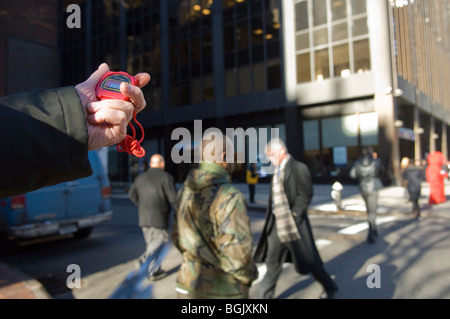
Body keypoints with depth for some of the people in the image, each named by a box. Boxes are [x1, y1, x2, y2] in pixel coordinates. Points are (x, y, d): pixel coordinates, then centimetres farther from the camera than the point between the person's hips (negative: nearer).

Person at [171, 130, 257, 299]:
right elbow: (237, 253, -24)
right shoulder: (230, 197, -22)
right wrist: (249, 275, -5)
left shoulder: (185, 191, 0)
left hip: (188, 284, 6)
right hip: (223, 291, -6)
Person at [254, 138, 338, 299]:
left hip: (294, 226, -7)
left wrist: (292, 215, -17)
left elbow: (306, 195, -17)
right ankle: (266, 295, 24)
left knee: (309, 260, 9)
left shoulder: (299, 168, -13)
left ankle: (330, 287, 33)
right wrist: (273, 215, 7)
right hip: (277, 225, 7)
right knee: (273, 263, 11)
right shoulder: (278, 170, 11)